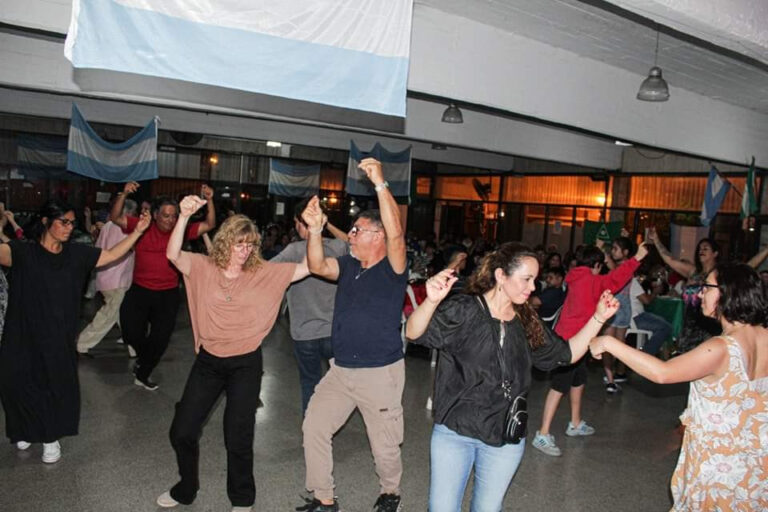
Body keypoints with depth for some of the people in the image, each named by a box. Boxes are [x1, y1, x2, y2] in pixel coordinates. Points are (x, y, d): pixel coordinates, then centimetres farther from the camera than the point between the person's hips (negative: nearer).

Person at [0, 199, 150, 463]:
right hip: (23, 336, -2)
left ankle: (50, 438, 33)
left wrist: (136, 232, -4)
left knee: (57, 387, 10)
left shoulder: (76, 254, 1)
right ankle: (27, 431, 38)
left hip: (59, 339, 2)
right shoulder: (23, 252, -10)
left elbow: (111, 255, 5)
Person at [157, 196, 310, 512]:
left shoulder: (264, 273, -5)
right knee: (182, 432, 11)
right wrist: (184, 217, -36)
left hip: (246, 364, -1)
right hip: (208, 361, 2)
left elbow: (309, 267, -10)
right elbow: (173, 255, -22)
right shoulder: (204, 268, -4)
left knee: (238, 438, 7)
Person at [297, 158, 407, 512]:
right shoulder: (349, 266, 7)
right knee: (314, 428, 6)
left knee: (384, 445, 8)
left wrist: (380, 183, -34)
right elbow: (317, 266, -6)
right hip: (340, 370, 6)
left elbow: (395, 232, -29)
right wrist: (315, 229, -18)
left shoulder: (392, 269, -12)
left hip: (380, 373, -6)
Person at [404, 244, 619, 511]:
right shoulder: (463, 309, -13)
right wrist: (432, 301, -46)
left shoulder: (526, 322, 4)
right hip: (454, 431, -4)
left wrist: (598, 318, 1)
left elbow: (566, 354, 12)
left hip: (505, 439, 4)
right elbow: (415, 333, -25)